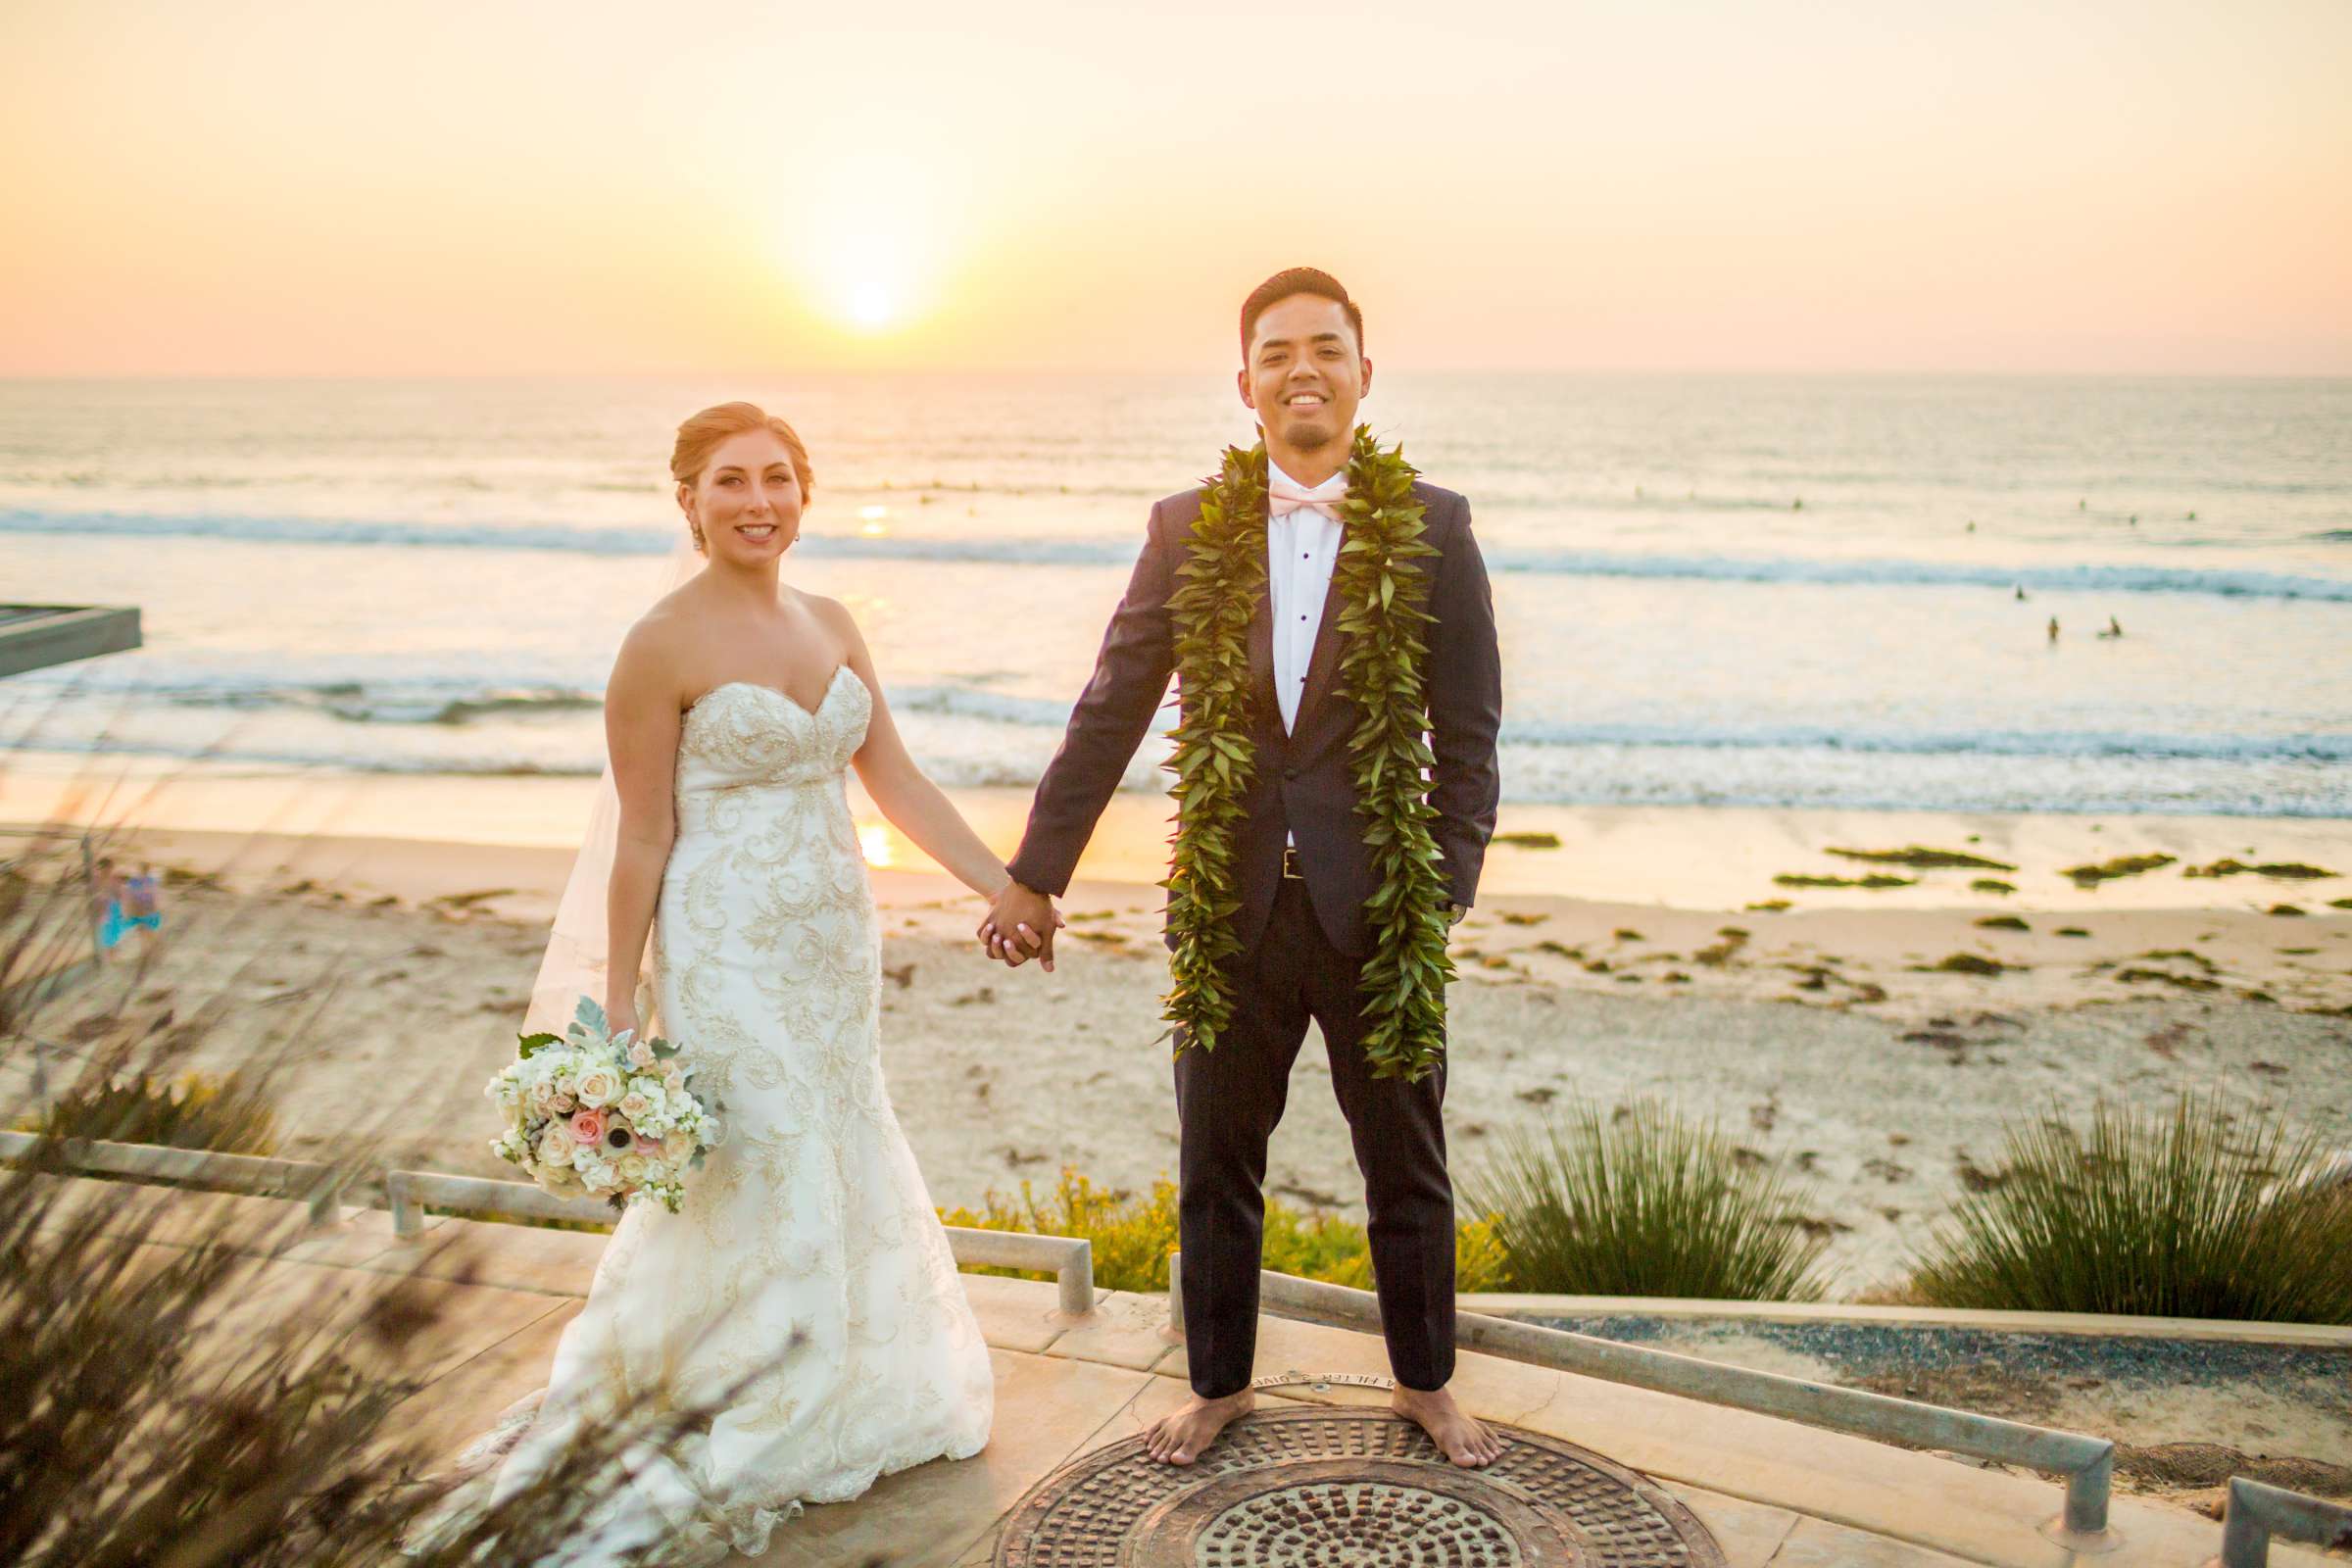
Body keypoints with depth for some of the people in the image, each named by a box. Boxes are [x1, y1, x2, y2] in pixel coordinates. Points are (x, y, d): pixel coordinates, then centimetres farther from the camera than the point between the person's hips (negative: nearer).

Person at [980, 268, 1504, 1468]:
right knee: (1215, 1167, 15)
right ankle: (1220, 1384, 36)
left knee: (1407, 1168, 14)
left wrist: (1444, 894, -10)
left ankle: (1425, 1382, 36)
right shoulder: (1187, 530, 1)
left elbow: (1467, 733, -3)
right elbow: (1111, 712, 3)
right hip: (1227, 906, 1)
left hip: (1376, 906, -1)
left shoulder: (1432, 528, -2)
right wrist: (1035, 874, 4)